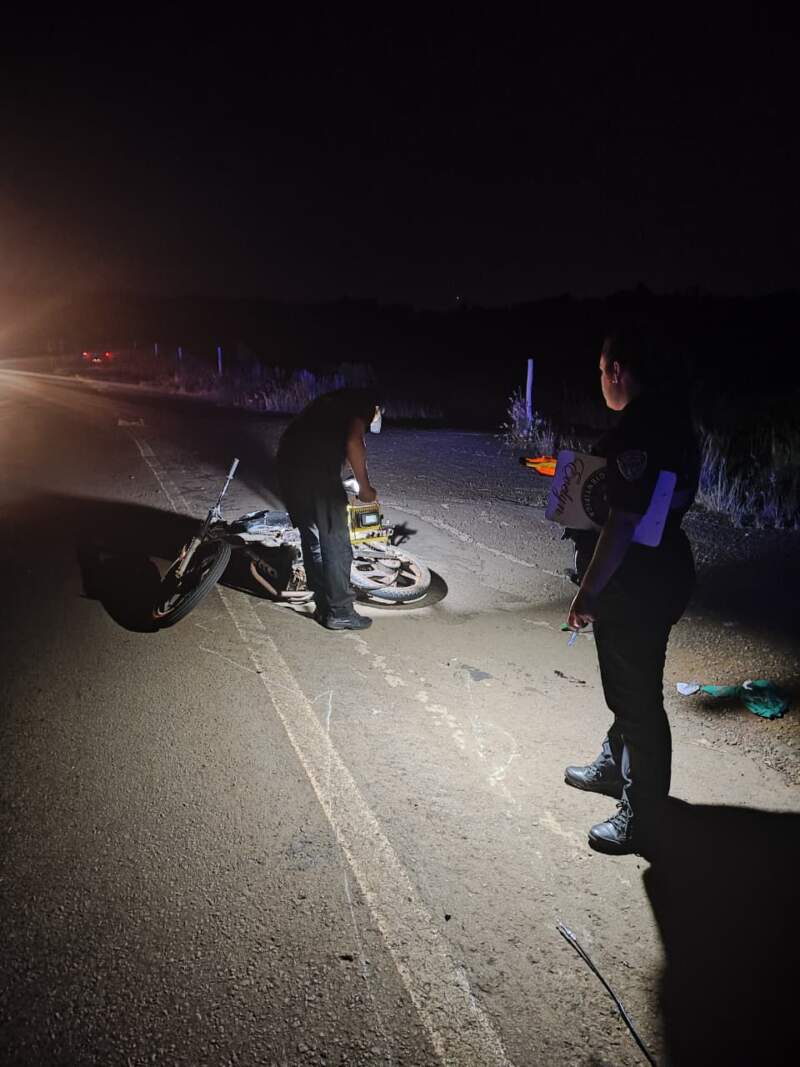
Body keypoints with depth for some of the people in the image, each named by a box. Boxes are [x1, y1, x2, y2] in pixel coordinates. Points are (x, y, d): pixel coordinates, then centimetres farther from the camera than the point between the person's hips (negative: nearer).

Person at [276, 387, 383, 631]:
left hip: (287, 460, 8)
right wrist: (365, 487, 1)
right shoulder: (363, 403, 9)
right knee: (336, 544, 3)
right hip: (315, 468, -8)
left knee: (310, 539, 18)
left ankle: (323, 605, 27)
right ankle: (340, 612, 12)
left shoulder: (334, 401, 31)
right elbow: (354, 443, -9)